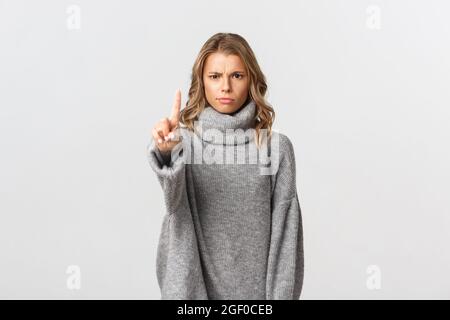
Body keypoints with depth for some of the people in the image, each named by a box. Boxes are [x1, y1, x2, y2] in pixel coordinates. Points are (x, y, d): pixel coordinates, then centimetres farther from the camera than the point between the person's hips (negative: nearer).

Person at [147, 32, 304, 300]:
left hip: (256, 287, 0)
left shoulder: (276, 147, -4)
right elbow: (174, 202, -24)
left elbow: (284, 232, -4)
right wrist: (165, 154, -42)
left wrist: (281, 294, -7)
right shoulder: (183, 141, -4)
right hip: (195, 283, 0)